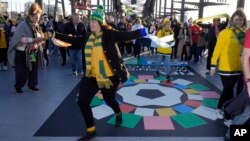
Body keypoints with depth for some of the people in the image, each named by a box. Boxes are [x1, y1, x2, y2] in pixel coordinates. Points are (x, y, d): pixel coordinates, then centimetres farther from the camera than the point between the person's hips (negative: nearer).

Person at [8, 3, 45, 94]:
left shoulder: (36, 26, 5)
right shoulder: (23, 25, -16)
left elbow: (39, 37, 15)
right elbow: (21, 38, -25)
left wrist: (41, 40, -8)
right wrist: (34, 40, -31)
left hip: (33, 52, 6)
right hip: (22, 53, -6)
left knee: (33, 70, 10)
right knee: (22, 71, 2)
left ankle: (32, 85, 26)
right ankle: (18, 86, 22)